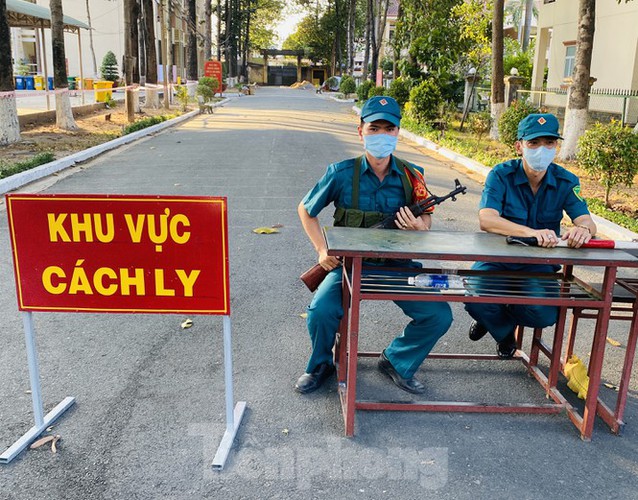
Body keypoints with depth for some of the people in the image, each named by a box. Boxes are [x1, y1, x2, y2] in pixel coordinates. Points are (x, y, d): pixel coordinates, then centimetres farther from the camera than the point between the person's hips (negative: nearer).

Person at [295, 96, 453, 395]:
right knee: (321, 311, -27)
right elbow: (305, 210, 6)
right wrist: (322, 251, -4)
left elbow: (426, 218, 12)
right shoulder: (342, 173, -7)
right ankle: (321, 365, 8)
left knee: (439, 315, -14)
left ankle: (396, 361, 14)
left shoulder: (411, 176, -2)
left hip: (398, 265, 2)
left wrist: (421, 227, -13)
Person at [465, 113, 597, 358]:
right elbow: (486, 220, -28)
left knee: (544, 315, -25)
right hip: (497, 257, -1)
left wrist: (583, 229, -41)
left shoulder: (566, 181, -2)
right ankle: (504, 331, 11)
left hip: (539, 264, 2)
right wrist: (530, 232, -46)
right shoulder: (502, 174, -12)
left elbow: (586, 221, -13)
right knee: (475, 297, -30)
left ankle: (500, 317, 14)